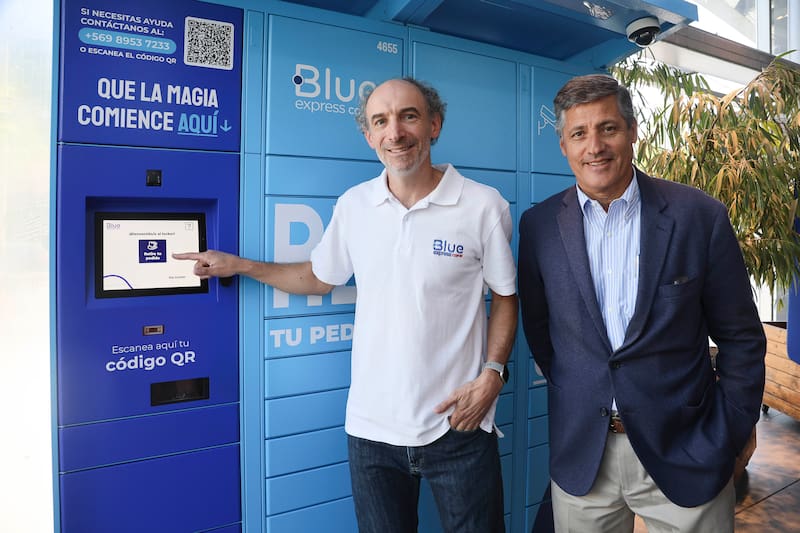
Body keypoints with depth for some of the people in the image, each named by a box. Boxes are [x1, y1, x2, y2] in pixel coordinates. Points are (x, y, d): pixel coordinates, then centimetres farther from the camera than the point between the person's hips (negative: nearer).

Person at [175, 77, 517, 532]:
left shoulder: (484, 205, -8)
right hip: (372, 428, 3)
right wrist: (240, 265, 10)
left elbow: (505, 297, 1)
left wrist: (492, 374, -11)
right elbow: (320, 277, 14)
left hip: (458, 428, -2)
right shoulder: (353, 205, 1)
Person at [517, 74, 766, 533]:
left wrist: (727, 438, -3)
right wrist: (574, 401, 3)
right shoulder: (538, 226, -4)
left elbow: (741, 338, -2)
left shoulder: (701, 216, -7)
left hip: (685, 455, -1)